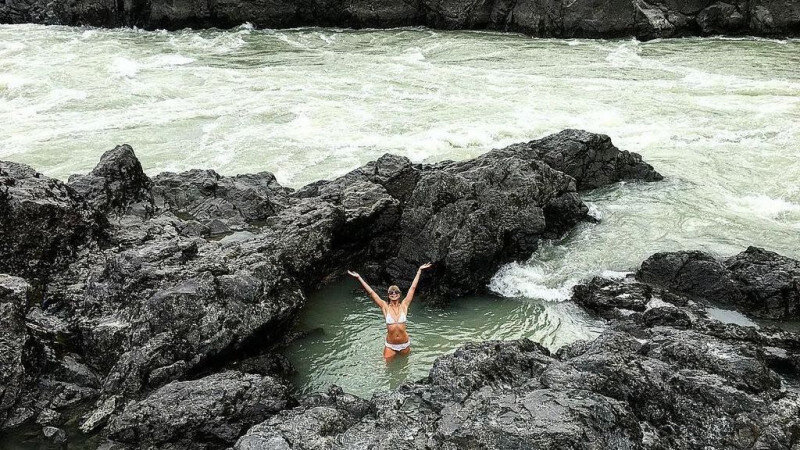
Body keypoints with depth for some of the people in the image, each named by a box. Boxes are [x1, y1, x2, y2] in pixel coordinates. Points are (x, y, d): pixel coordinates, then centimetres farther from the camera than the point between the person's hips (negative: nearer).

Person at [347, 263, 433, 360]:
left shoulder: (404, 305, -5)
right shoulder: (385, 306, -8)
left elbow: (413, 288, -5)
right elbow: (371, 292, -10)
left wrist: (419, 270, -4)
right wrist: (359, 277, -13)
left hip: (405, 344, 1)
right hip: (390, 346, -1)